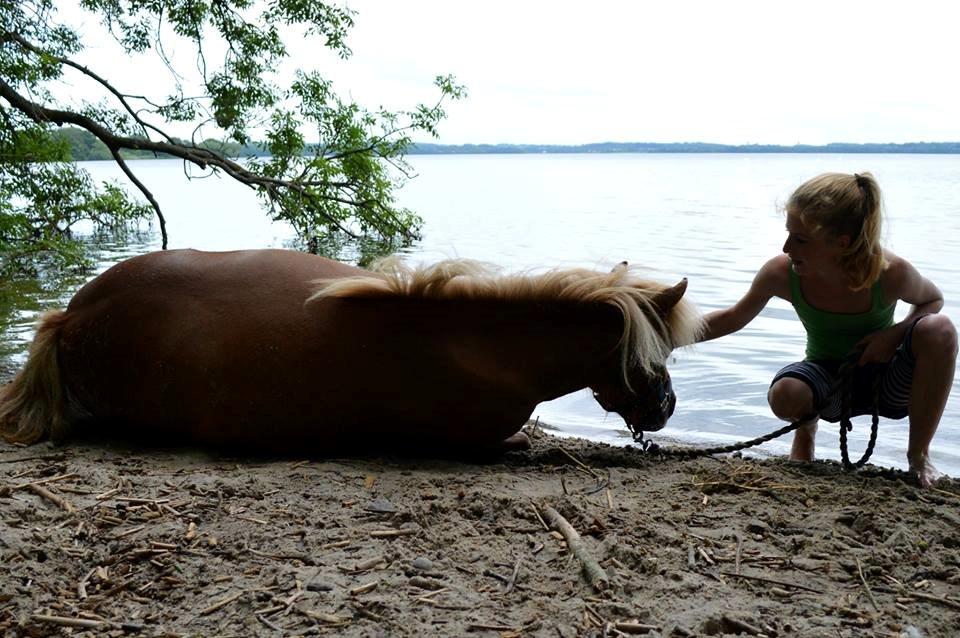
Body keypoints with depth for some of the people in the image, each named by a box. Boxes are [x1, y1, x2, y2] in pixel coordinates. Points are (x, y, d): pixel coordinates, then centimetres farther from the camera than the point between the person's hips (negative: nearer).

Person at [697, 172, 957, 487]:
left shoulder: (891, 272, -26)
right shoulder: (781, 272, -23)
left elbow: (932, 300, -2)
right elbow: (733, 318, -4)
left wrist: (895, 333, -22)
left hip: (887, 382, 0)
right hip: (830, 385, 0)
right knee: (784, 394, -36)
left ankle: (919, 454, -10)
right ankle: (806, 428, 7)